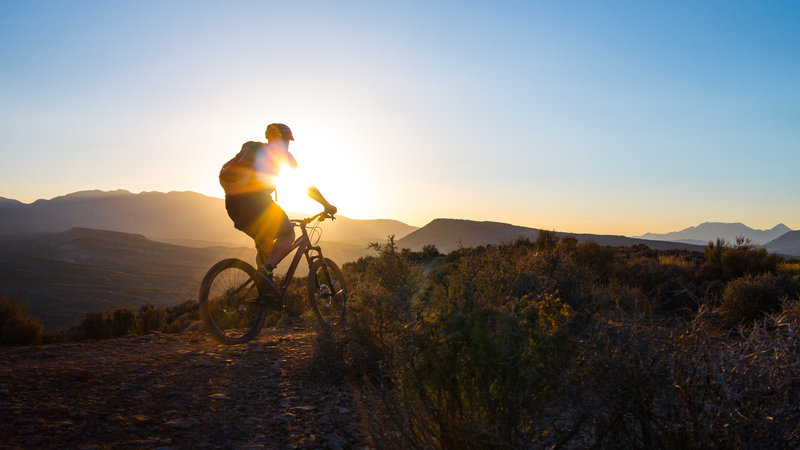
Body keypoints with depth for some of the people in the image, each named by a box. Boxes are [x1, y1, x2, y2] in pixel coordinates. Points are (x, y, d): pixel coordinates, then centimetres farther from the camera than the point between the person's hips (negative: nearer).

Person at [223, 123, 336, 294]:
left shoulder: (251, 148, 30)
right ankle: (266, 269, -12)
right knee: (288, 235, 12)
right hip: (255, 200, -7)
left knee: (265, 243, 22)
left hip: (232, 203, 7)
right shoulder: (280, 151, 12)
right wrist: (326, 205, 19)